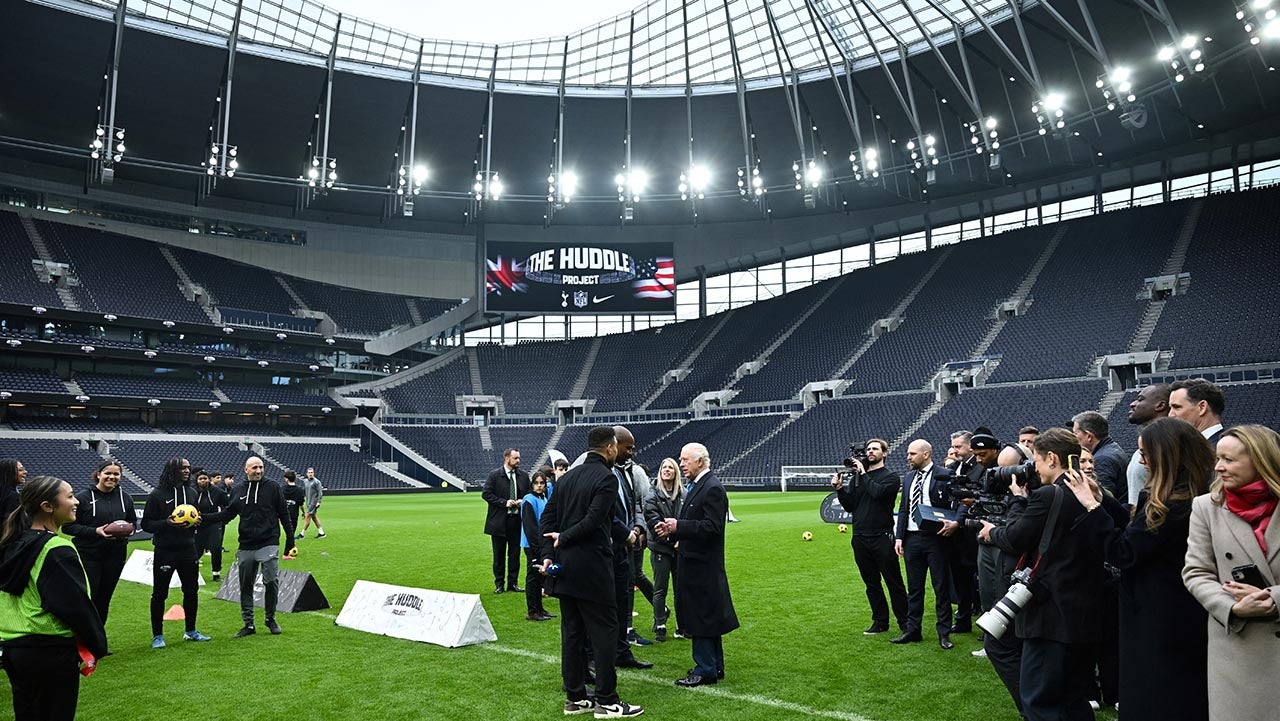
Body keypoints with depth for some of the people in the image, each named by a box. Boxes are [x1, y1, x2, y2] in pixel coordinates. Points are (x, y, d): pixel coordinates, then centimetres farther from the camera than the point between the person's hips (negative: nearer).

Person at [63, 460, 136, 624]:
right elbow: (68, 526, -7)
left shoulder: (125, 497, 6)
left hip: (115, 555, 4)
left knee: (104, 600, 13)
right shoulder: (83, 497, -8)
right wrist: (95, 531, -19)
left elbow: (133, 521, 18)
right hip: (88, 555, -4)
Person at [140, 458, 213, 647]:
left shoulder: (191, 493, 7)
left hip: (188, 550, 5)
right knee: (159, 594, 4)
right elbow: (146, 524, -7)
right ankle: (157, 636, 16)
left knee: (191, 591, 12)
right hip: (165, 551, -5)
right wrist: (166, 523, -23)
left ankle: (191, 631, 26)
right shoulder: (158, 494, -8)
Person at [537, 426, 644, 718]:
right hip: (592, 568, -8)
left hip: (564, 568, 8)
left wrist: (548, 553, 3)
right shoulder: (607, 478, -11)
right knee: (604, 632, 1)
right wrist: (564, 538, -7)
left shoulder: (567, 477, 12)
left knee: (572, 633, 12)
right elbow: (593, 520, -20)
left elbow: (547, 519, 9)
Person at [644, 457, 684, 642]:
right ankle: (660, 626, 13)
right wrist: (671, 539, -17)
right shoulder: (653, 495, -3)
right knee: (660, 588, 3)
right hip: (660, 547, -2)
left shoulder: (684, 494, 3)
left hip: (679, 548, 2)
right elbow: (653, 520, -11)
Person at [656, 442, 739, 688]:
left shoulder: (713, 488, -17)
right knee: (707, 617, 16)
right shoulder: (697, 486, 14)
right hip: (694, 562, 10)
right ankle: (714, 666, 26)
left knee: (701, 617, -2)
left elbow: (712, 527, -24)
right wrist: (672, 529, 3)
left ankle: (705, 670, 7)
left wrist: (678, 526, -22)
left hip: (703, 565, -10)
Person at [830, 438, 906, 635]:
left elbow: (878, 492, -21)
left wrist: (864, 474, -9)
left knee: (894, 582, 2)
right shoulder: (856, 477, 12)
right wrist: (839, 489, -5)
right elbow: (849, 506, 10)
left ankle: (904, 622, 11)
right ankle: (880, 622, 21)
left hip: (882, 537, -5)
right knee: (871, 583, 12)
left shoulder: (891, 477, 0)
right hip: (860, 538, 5)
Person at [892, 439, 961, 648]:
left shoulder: (945, 476, -7)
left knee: (941, 588, 4)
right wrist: (899, 537, 7)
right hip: (912, 538, 6)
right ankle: (912, 630, 20)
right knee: (914, 588, 12)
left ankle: (944, 633, 13)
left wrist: (956, 522, -26)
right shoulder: (908, 478, 12)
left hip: (935, 537, -5)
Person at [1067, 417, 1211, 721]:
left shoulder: (1172, 505, -27)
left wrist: (1091, 506, -19)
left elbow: (1123, 553, -23)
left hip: (1160, 623, -10)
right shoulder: (1192, 495, 4)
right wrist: (1101, 498, 2)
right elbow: (1139, 527, 11)